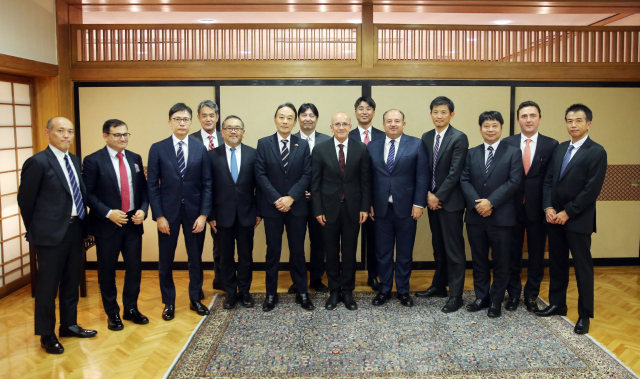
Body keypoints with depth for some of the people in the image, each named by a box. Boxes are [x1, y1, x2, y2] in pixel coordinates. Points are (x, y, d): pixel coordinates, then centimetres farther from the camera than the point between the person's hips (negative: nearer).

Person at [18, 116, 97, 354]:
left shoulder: (75, 160, 10)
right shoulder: (38, 162, -12)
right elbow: (25, 200, -7)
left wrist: (83, 224, 11)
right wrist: (35, 231, 0)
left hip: (76, 230, 7)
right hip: (52, 233, -7)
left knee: (71, 283, 17)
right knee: (48, 286, 6)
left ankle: (69, 326, 32)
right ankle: (47, 335, 20)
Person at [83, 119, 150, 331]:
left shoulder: (135, 159, 9)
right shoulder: (93, 160, -7)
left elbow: (143, 188, 10)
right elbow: (88, 193, -9)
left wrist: (143, 210, -6)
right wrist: (108, 213, -18)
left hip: (133, 222, 4)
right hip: (107, 224, -4)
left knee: (135, 268, 8)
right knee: (107, 271, 9)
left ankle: (131, 309, 27)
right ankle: (112, 313, 25)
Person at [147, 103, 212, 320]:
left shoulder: (200, 150, 3)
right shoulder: (157, 149, -1)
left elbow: (207, 184, 1)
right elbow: (152, 185, -3)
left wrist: (204, 214, -7)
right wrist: (158, 215, -9)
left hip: (194, 212, 1)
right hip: (168, 212, -1)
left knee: (195, 258, 11)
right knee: (165, 261, 9)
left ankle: (195, 299, 28)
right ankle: (169, 303, 26)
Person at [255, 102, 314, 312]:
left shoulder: (303, 145, 4)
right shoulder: (263, 143, 1)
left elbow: (307, 175, -2)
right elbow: (260, 174, -5)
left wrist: (291, 197, -14)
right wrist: (276, 199, -14)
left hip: (296, 207, 1)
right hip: (271, 206, -1)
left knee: (298, 251, 8)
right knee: (273, 251, 8)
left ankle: (302, 293, 19)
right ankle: (271, 294, 19)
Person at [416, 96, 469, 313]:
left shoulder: (459, 138, -9)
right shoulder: (426, 138, 10)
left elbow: (455, 172, -14)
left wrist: (438, 196, -13)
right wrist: (428, 194, -4)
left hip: (450, 202, -6)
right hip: (432, 200, 6)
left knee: (454, 249, -1)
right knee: (438, 247, 16)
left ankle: (456, 295, 6)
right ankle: (439, 286, 28)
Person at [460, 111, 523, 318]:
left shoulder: (513, 152, 1)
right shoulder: (471, 153, 11)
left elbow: (514, 182, -9)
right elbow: (464, 180, 2)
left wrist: (491, 202, -17)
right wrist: (477, 203, -13)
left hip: (501, 216, -3)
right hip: (475, 216, 3)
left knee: (500, 262, 6)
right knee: (479, 260, 11)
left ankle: (496, 300, 19)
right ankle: (481, 297, 24)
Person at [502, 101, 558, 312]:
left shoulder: (551, 145, 0)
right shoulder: (507, 144, 0)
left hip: (538, 209, 0)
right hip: (513, 207, 0)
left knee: (536, 255, 10)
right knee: (513, 254, 11)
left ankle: (531, 295, 27)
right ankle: (513, 294, 27)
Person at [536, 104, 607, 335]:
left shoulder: (597, 152, -8)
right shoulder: (560, 148, 11)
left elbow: (592, 190, -14)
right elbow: (549, 179, 9)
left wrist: (567, 213, -15)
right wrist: (548, 207, -5)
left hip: (578, 220, -6)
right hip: (554, 218, 6)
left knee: (582, 267, 4)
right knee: (557, 263, 14)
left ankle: (585, 315, 15)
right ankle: (557, 304, 28)